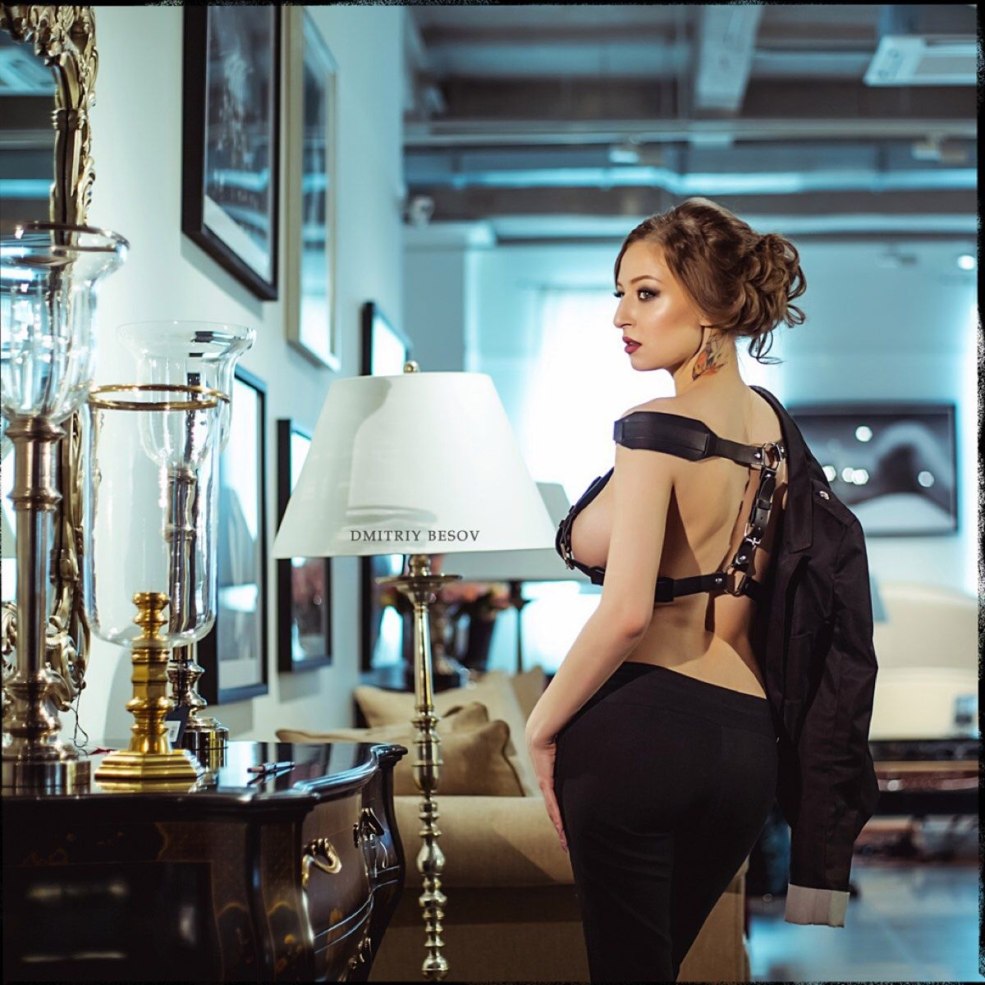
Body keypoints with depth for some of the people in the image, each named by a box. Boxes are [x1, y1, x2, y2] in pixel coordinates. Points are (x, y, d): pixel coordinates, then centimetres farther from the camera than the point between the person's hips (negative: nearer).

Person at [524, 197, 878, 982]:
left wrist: (542, 727, -10)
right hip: (749, 739, 7)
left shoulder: (655, 429, -14)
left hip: (640, 731, -7)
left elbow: (625, 613, -22)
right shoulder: (775, 426, 7)